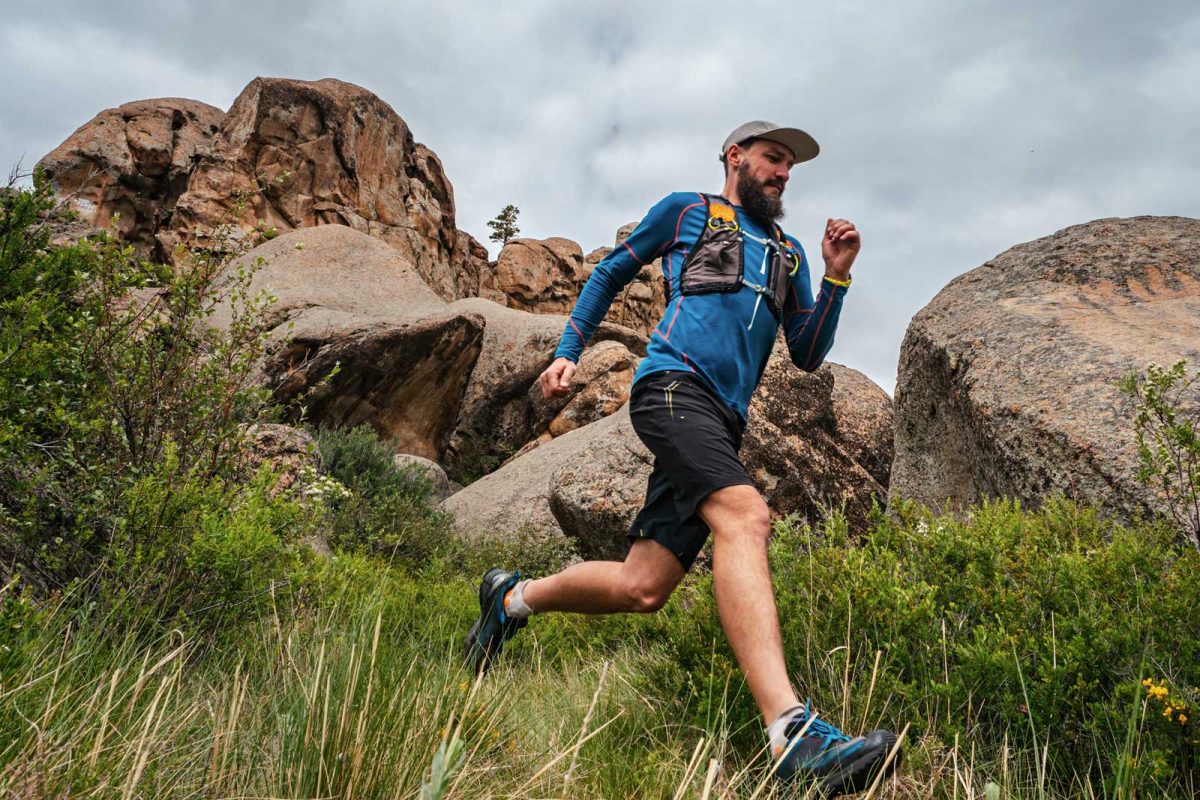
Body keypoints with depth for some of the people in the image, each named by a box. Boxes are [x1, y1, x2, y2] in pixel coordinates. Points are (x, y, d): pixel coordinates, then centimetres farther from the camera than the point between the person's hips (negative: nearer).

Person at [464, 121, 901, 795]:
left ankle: (514, 598, 21)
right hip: (675, 385, -5)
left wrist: (837, 278, 7)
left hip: (722, 423, 6)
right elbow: (612, 273, 22)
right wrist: (568, 352, 12)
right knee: (744, 514, -31)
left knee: (642, 589, -3)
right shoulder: (686, 210, 17)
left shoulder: (789, 256, 29)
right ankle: (793, 734, -39)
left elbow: (809, 355, 20)